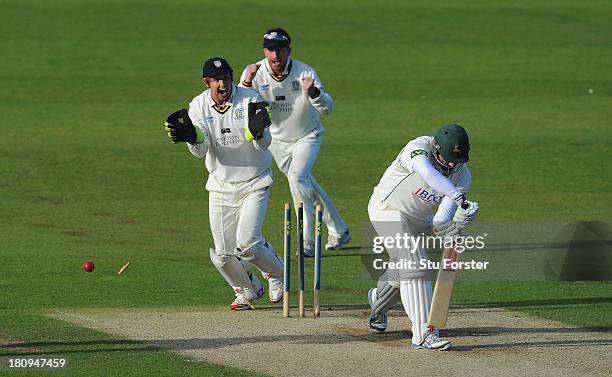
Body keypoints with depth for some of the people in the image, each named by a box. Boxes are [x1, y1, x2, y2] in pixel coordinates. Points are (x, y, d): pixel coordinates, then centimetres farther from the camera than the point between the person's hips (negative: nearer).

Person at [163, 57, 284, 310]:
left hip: (255, 184, -3)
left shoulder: (250, 100, -13)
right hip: (221, 186, 3)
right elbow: (201, 151, -18)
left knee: (246, 244, -17)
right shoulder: (198, 106, -6)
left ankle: (276, 273, 14)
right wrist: (192, 136, -40)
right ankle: (246, 290, 29)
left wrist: (257, 130, -46)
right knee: (223, 255, -1)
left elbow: (264, 144, -22)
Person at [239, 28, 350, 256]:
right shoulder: (256, 73, -17)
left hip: (307, 137, -4)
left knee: (298, 178, -25)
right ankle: (338, 231, 33)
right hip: (277, 141, 4)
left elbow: (327, 108, -28)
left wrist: (313, 92, -49)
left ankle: (307, 241, -20)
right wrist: (247, 82, -42)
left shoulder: (304, 73, -22)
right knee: (305, 184, 14)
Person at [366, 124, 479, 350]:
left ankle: (378, 301, 53)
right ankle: (423, 334, -24)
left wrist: (451, 229, -42)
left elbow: (439, 223, -19)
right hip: (388, 210, -7)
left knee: (403, 272, 20)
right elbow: (427, 172, -55)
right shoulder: (419, 148, -30)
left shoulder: (462, 175, -14)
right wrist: (458, 196, -64)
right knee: (415, 267, -21)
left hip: (420, 221, 7)